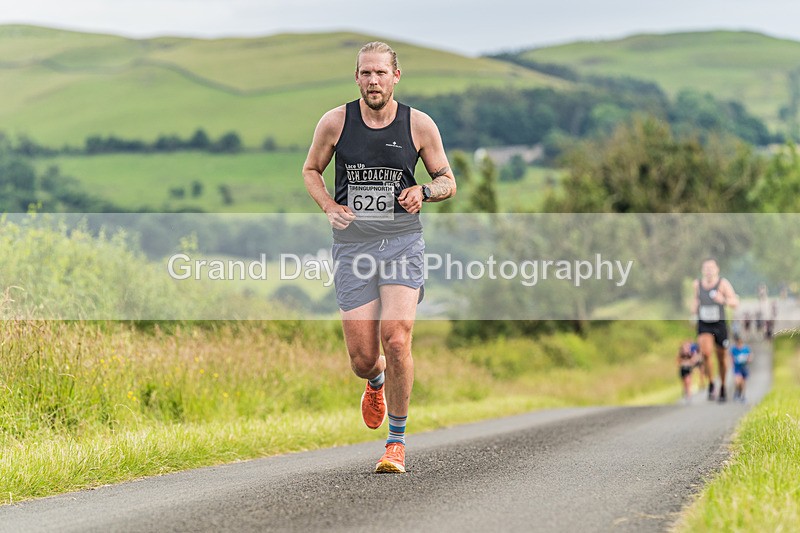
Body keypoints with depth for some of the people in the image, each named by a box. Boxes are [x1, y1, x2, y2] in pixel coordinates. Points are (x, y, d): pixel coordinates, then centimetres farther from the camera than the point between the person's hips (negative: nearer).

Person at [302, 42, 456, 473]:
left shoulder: (419, 125, 0)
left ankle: (397, 441, -2)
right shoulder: (335, 122, 0)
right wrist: (329, 207, -4)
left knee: (396, 338, -20)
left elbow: (447, 181, 11)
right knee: (363, 360, -2)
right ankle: (376, 383, 40)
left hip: (402, 242, -1)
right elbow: (311, 171, 15)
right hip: (352, 245, 1)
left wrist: (423, 191, -11)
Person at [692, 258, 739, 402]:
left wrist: (723, 300, -37)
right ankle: (710, 383, -4)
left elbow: (735, 302, -18)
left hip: (720, 325, -1)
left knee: (722, 358, 10)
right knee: (705, 353, -22)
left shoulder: (723, 283, -11)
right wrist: (694, 308, 1)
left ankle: (722, 386, 32)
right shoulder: (697, 284, 0)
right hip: (703, 325, 1)